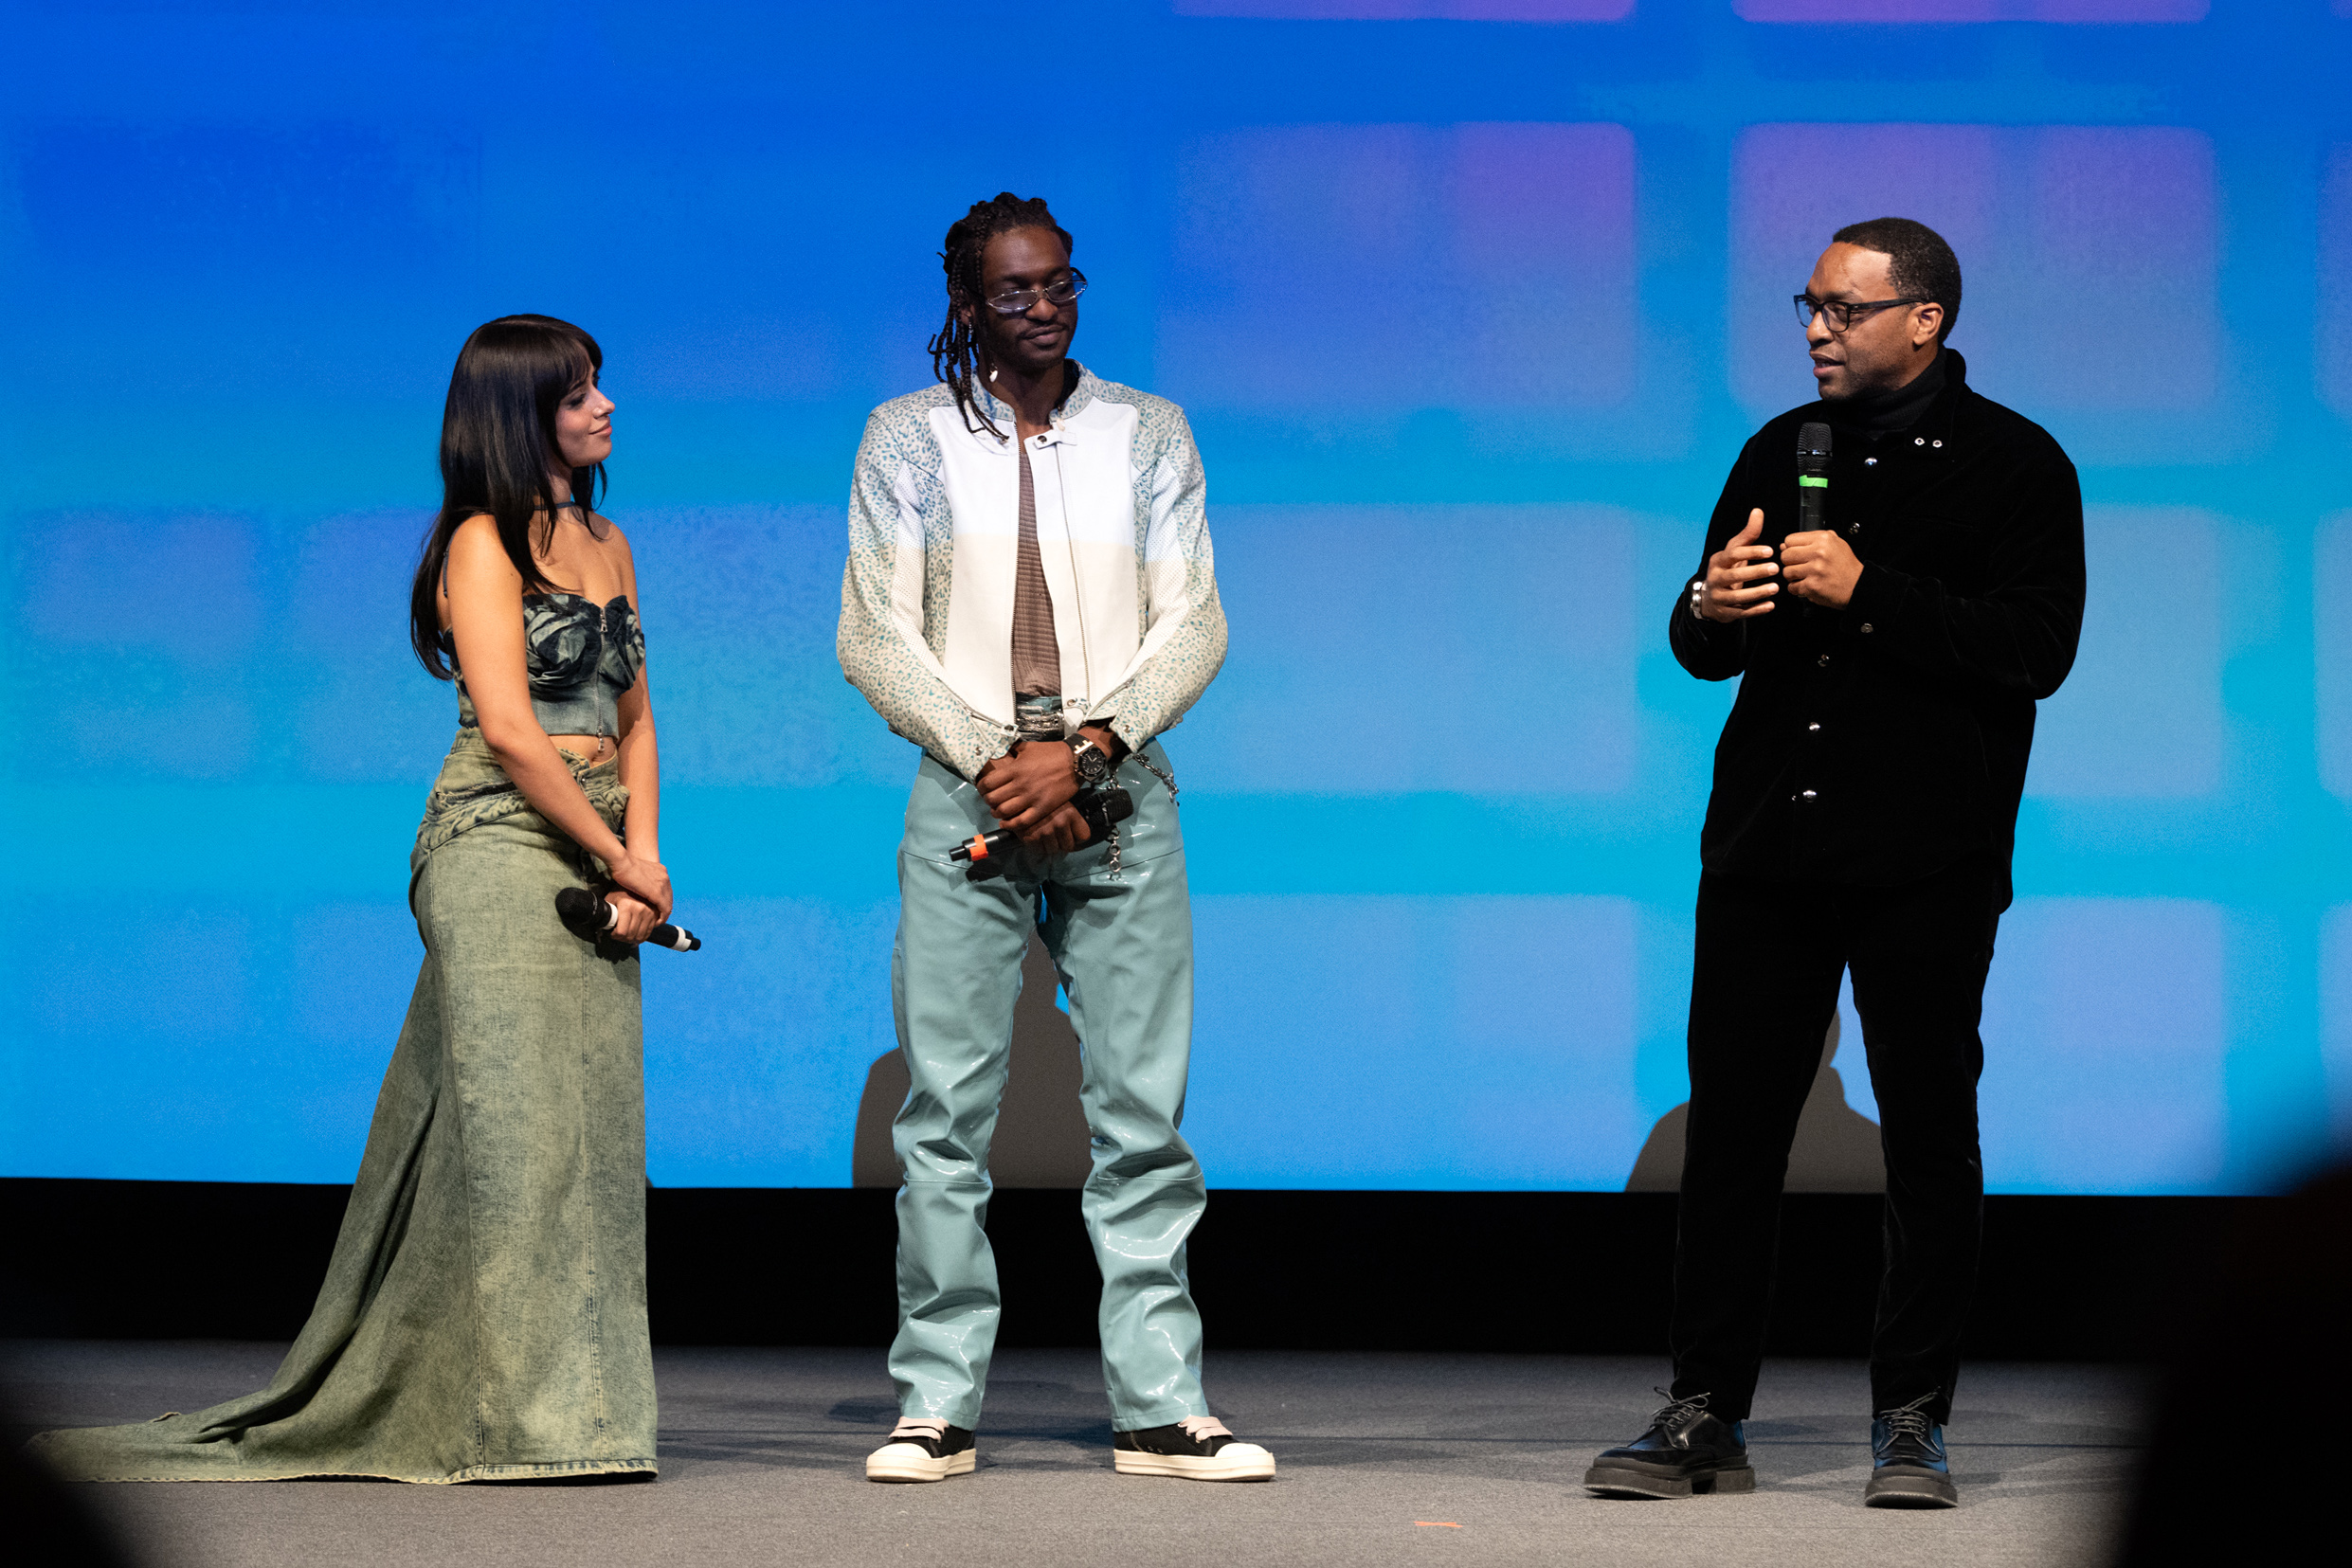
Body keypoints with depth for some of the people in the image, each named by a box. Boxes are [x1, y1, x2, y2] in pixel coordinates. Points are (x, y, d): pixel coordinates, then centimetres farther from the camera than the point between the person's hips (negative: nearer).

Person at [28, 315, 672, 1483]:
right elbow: (506, 728, -13)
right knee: (515, 1121, -10)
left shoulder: (605, 544, 18)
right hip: (498, 842, -7)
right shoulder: (485, 543, -6)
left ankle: (572, 1402, 7)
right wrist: (617, 860, -9)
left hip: (596, 853, 7)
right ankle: (514, 1416, -8)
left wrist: (644, 856, 0)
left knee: (592, 1122, 4)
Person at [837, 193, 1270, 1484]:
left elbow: (1193, 627, 5)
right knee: (945, 1109, -4)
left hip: (1119, 787, 1)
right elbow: (875, 638, 2)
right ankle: (937, 1406, -1)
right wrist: (996, 760, -9)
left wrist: (1084, 747, -10)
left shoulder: (1147, 432, 11)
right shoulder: (907, 438, 8)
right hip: (965, 793, -1)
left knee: (1143, 1107, -2)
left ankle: (1159, 1405, -1)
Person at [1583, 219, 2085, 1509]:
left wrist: (1866, 593, -19)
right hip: (1765, 849, 4)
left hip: (1928, 866, -4)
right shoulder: (1783, 451, 15)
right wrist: (1709, 608, -6)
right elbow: (1702, 648, 18)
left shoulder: (2016, 467, 0)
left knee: (1929, 1139, 1)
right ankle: (1706, 1415, 8)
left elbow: (2036, 648, -13)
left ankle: (1911, 1419, 9)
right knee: (1729, 1127, 2)